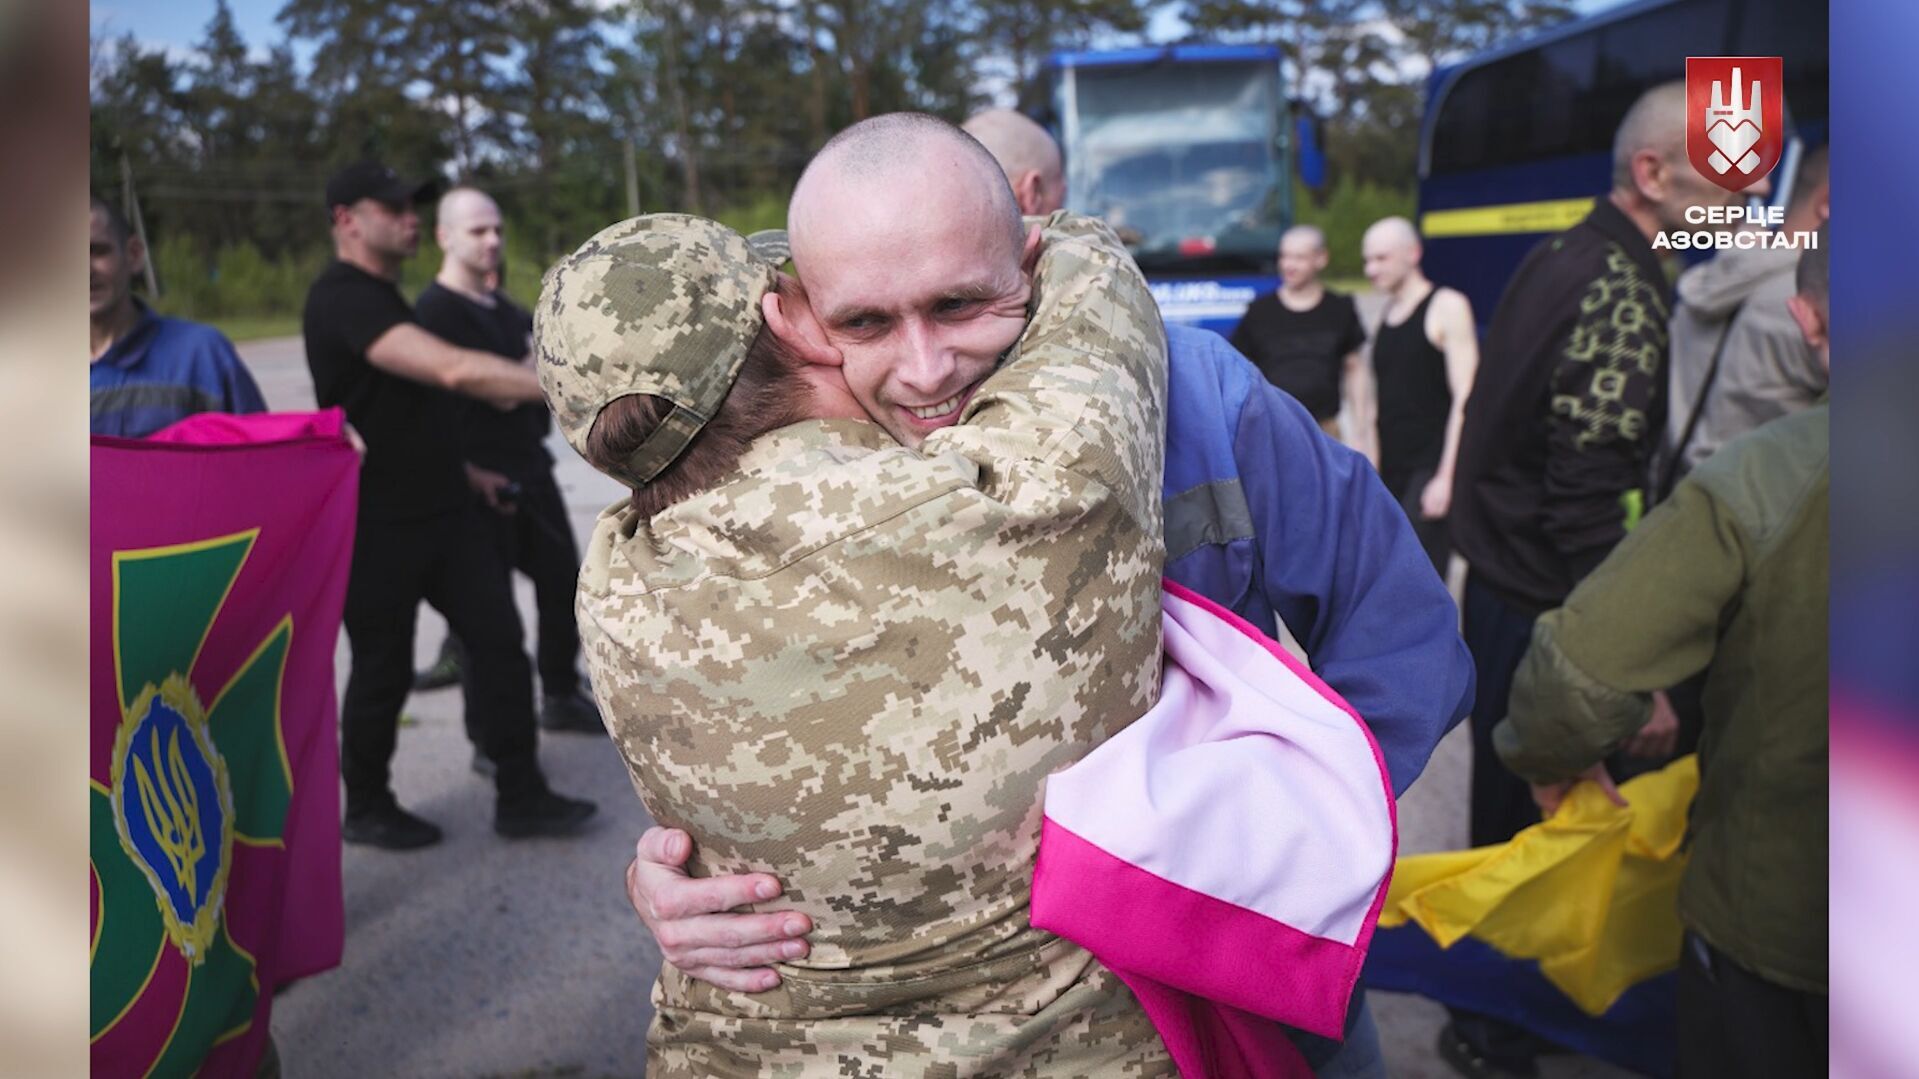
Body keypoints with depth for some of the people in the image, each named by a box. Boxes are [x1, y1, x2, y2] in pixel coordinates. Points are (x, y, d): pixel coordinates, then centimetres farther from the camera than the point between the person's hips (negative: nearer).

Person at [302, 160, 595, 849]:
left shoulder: (382, 297, 14)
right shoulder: (342, 299, -19)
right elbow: (452, 368, -33)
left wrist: (460, 469, 17)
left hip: (442, 509, 9)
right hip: (377, 527, -8)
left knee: (499, 639, 3)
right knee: (384, 670, 4)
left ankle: (520, 799, 10)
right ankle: (366, 811, 25)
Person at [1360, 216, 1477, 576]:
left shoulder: (1447, 307, -6)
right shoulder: (1386, 314, 14)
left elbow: (1464, 398, -12)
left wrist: (1446, 476, -18)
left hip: (1432, 469, -7)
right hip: (1392, 472, 7)